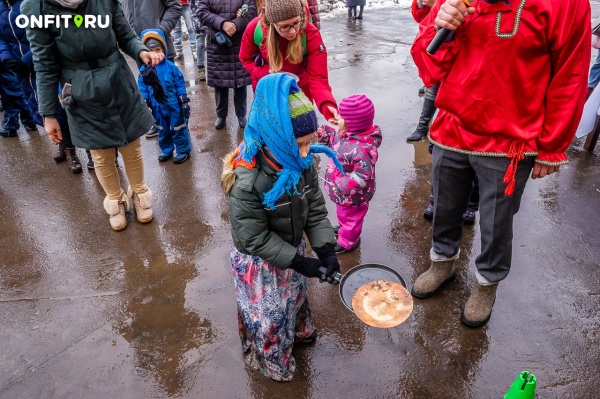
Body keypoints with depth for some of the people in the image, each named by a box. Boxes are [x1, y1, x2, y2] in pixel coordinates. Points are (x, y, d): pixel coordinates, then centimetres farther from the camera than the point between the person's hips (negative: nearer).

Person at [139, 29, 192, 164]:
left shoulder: (170, 66, -10)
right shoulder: (144, 70, -4)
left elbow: (180, 85, -5)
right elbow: (143, 90, 3)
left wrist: (184, 102, -5)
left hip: (174, 106, -3)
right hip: (158, 108, 3)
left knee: (178, 129, 8)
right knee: (162, 131, 18)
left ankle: (183, 150, 23)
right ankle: (166, 150, 35)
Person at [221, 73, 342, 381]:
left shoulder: (303, 164, -17)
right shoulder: (247, 183, -36)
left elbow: (316, 209, -7)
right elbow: (256, 239, -27)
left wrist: (326, 249, -18)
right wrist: (299, 262, -25)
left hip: (292, 250, 6)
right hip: (259, 262, -6)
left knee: (295, 296, 31)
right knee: (268, 315, 17)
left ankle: (298, 331, 63)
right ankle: (273, 362, 46)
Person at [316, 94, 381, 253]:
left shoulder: (361, 149, -40)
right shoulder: (347, 134, -12)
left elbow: (362, 176, -36)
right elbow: (336, 143, 10)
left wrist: (343, 186, -32)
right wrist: (324, 134, -4)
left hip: (351, 195, -8)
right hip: (341, 190, 8)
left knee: (350, 216, 20)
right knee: (343, 213, 34)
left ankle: (347, 242, 45)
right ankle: (344, 227, 62)